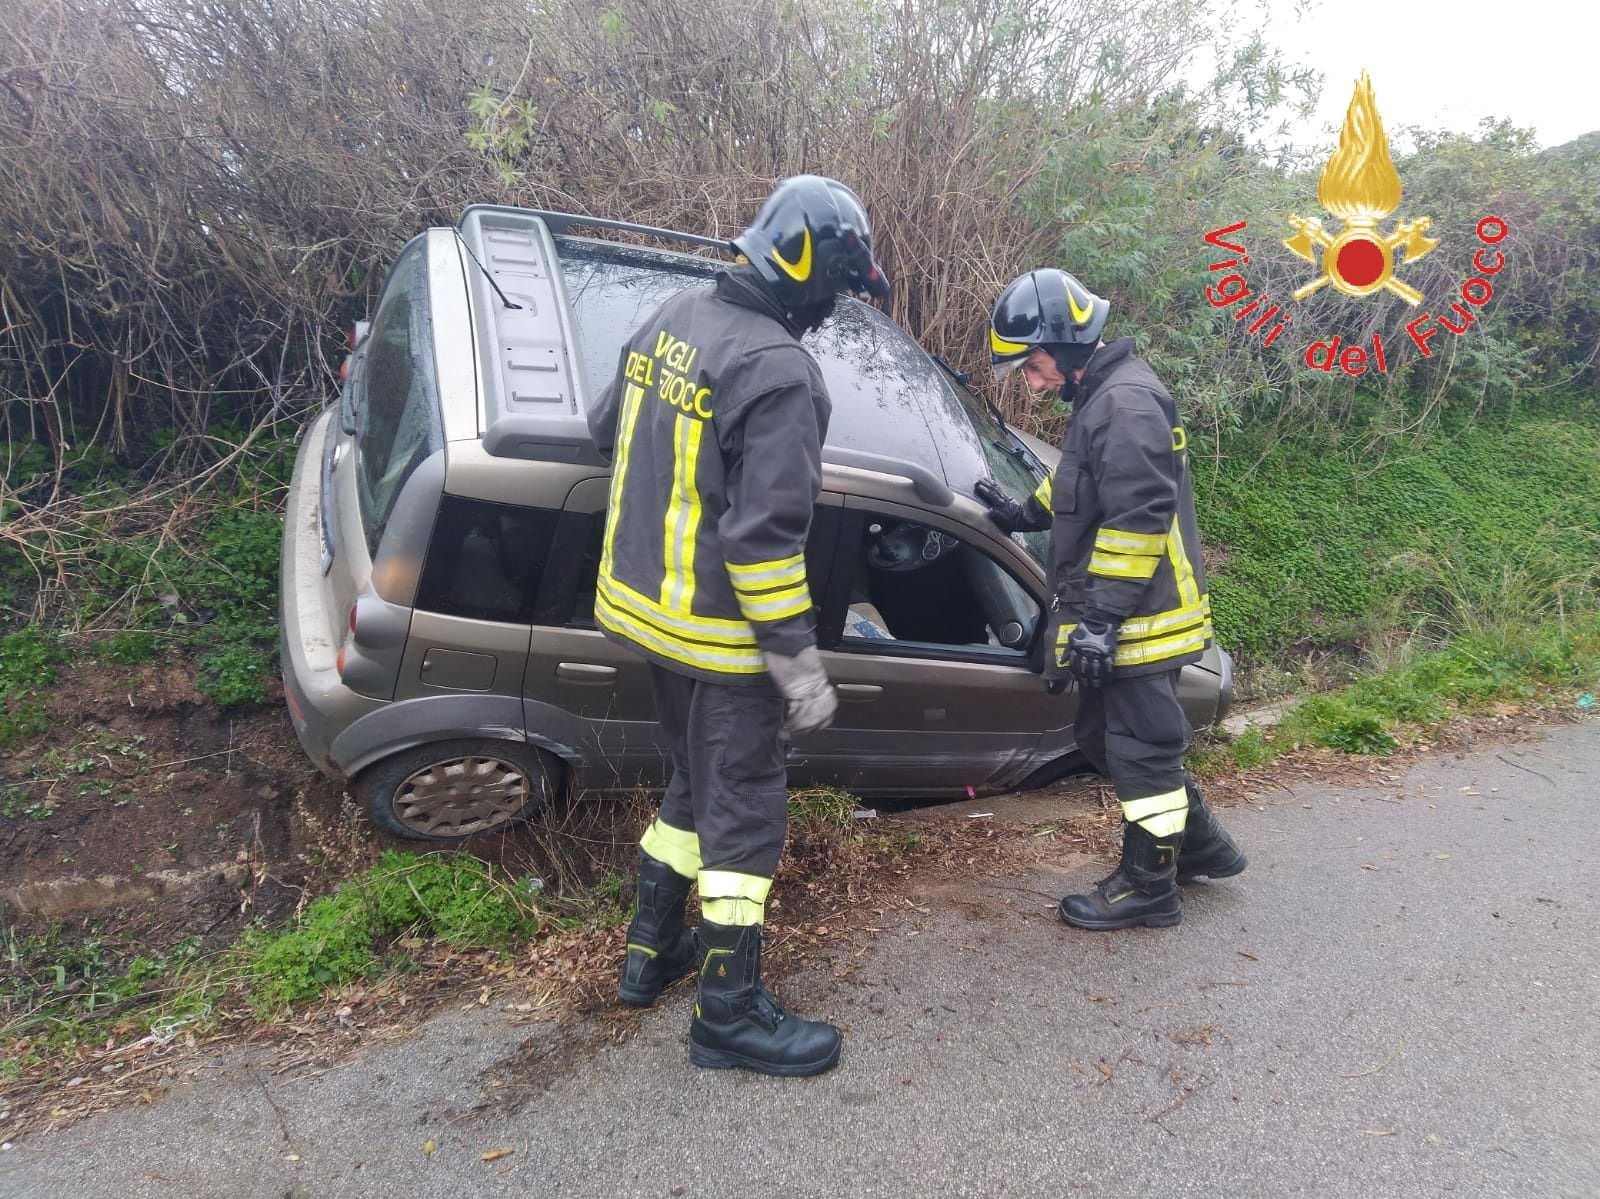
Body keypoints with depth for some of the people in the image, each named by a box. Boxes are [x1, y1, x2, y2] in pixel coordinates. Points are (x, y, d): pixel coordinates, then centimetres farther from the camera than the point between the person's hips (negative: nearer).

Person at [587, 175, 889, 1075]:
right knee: (745, 812, 6)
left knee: (695, 784, 24)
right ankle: (731, 1012, 20)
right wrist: (801, 665, -19)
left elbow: (609, 432, 18)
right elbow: (764, 534, -25)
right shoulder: (780, 371, -22)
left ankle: (652, 950, 38)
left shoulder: (675, 318, 5)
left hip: (646, 603, 9)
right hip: (717, 629, -9)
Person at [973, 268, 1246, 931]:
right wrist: (1026, 512, 12)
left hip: (1139, 618, -10)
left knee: (1139, 748, 2)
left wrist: (1101, 617, -24)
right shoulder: (1100, 397, 13)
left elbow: (1138, 519, -25)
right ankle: (1202, 844, 34)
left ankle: (1148, 887, 19)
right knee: (1106, 738, 19)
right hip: (1116, 614, 10)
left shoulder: (1126, 403, -19)